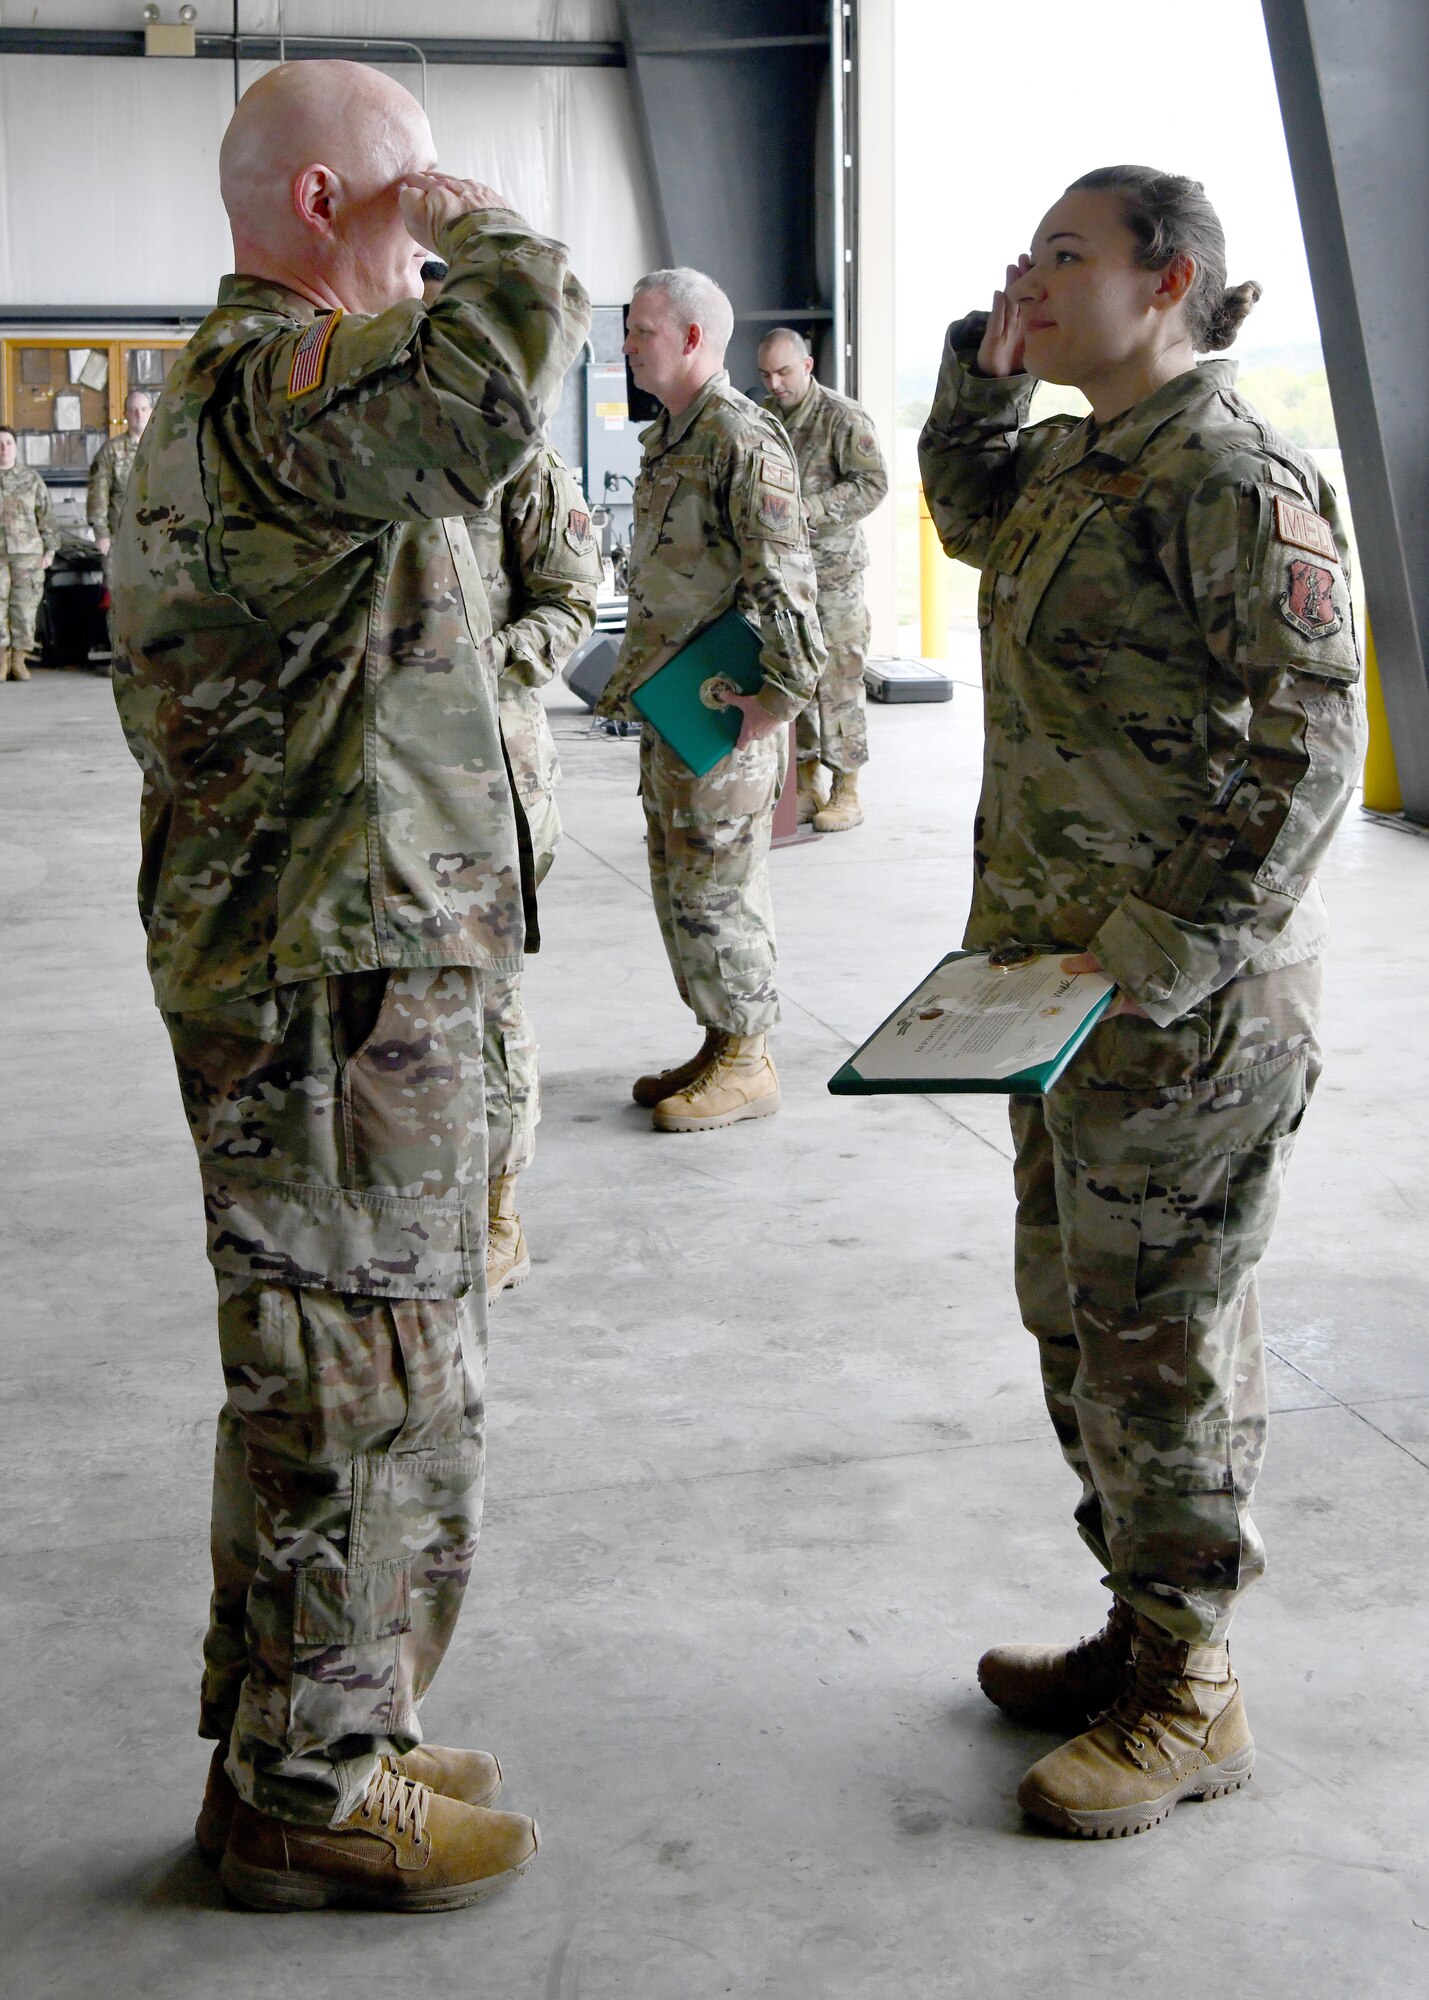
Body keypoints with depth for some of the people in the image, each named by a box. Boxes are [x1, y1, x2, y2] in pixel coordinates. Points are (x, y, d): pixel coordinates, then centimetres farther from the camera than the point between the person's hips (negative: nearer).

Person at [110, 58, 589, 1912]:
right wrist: (490, 231, -17)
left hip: (279, 955, 11)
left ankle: (296, 1742, 33)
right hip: (340, 986, -11)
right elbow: (487, 384, -39)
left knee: (317, 1381, 19)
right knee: (367, 1394, 0)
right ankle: (306, 1796, 16)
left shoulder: (222, 383, 19)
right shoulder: (280, 383, -17)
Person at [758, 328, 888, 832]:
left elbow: (873, 484, -13)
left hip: (831, 569, -6)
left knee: (837, 681, -5)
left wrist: (808, 509, -21)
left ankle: (847, 792, 3)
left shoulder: (843, 418, -7)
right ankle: (806, 786, 18)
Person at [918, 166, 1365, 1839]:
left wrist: (1167, 955, -22)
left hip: (1189, 990, -9)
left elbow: (1312, 745, -18)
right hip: (1063, 968, 9)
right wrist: (986, 357, 16)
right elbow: (967, 512, 34)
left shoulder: (1236, 478, -15)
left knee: (1159, 1332, 0)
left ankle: (1190, 1698, 16)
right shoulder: (1073, 464, 12)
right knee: (1075, 1311, 16)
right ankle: (1142, 1628, 32)